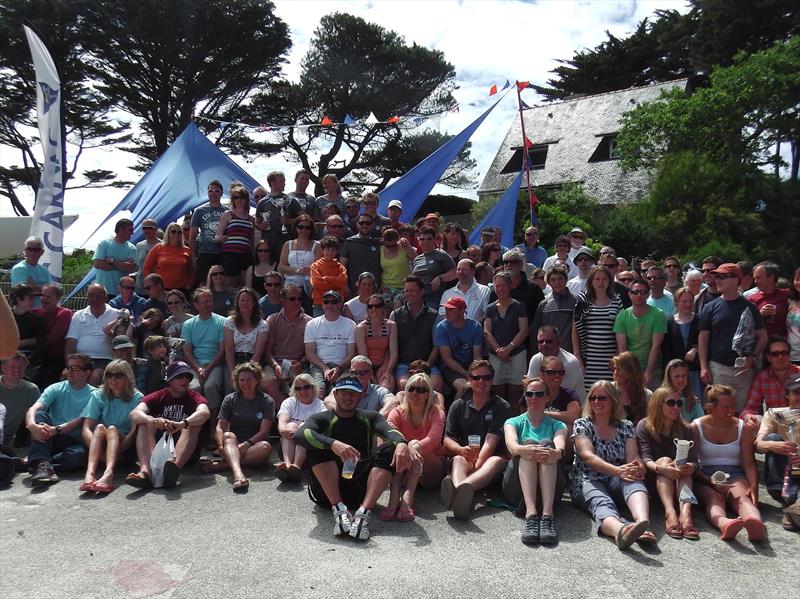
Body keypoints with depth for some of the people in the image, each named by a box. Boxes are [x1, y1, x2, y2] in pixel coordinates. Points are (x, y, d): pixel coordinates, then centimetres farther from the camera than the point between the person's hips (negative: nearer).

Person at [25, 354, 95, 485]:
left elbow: (81, 421, -14)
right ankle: (42, 463, -36)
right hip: (50, 439, 3)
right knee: (40, 415, -23)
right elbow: (34, 409, -12)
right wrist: (32, 425, -36)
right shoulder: (56, 389, 4)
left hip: (75, 442, -3)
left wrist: (56, 429, -32)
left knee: (79, 454, -35)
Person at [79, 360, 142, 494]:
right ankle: (90, 472, -50)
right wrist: (101, 452, -26)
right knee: (100, 427, -26)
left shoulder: (136, 398, -3)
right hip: (101, 445, 2)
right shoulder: (98, 395, 1)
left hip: (125, 445, -1)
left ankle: (109, 473, -54)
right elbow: (86, 429, -9)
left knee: (112, 429, -29)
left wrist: (118, 449, -28)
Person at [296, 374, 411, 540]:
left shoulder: (370, 418, 16)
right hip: (327, 489, -1)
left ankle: (364, 512, -36)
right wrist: (333, 444, -34)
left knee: (389, 449, -19)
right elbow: (301, 434, -15)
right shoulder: (321, 419, 9)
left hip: (360, 488, 1)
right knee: (319, 445, -21)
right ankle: (339, 509, -31)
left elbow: (389, 431, -7)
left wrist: (401, 443, -32)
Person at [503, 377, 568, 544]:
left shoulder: (557, 425, 18)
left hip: (549, 488, 0)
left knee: (547, 443, -24)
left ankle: (547, 514, -43)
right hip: (516, 487, 0)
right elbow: (512, 446, -7)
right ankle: (530, 513, -44)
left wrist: (554, 453, -34)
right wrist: (525, 450, -33)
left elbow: (560, 448, -7)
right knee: (529, 442, -25)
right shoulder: (513, 422, 17)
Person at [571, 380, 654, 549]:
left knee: (633, 479, -31)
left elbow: (633, 458, 0)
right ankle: (620, 530, -70)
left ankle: (643, 522, -58)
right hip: (588, 481, -3)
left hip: (617, 484, 3)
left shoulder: (626, 426, 15)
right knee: (601, 502, -37)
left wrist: (637, 468, -26)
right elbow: (587, 456, -12)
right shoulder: (582, 424, 6)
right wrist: (617, 470, -29)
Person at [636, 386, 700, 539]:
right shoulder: (644, 426, -3)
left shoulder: (684, 430, 5)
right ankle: (670, 512, -48)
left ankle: (685, 513, -49)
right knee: (665, 460, -29)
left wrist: (689, 467, -32)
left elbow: (694, 461, -7)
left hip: (679, 481, 2)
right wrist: (659, 468, -38)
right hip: (652, 480, -2)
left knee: (683, 466, -26)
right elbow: (645, 458, -16)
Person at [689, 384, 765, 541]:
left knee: (742, 496, -32)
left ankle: (756, 523, -65)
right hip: (705, 477, -2)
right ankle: (724, 524, -67)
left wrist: (753, 487, -14)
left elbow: (749, 463, 5)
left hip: (735, 475, 2)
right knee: (714, 499, -34)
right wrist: (710, 482, -21)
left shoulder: (743, 428, 10)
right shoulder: (696, 428, 2)